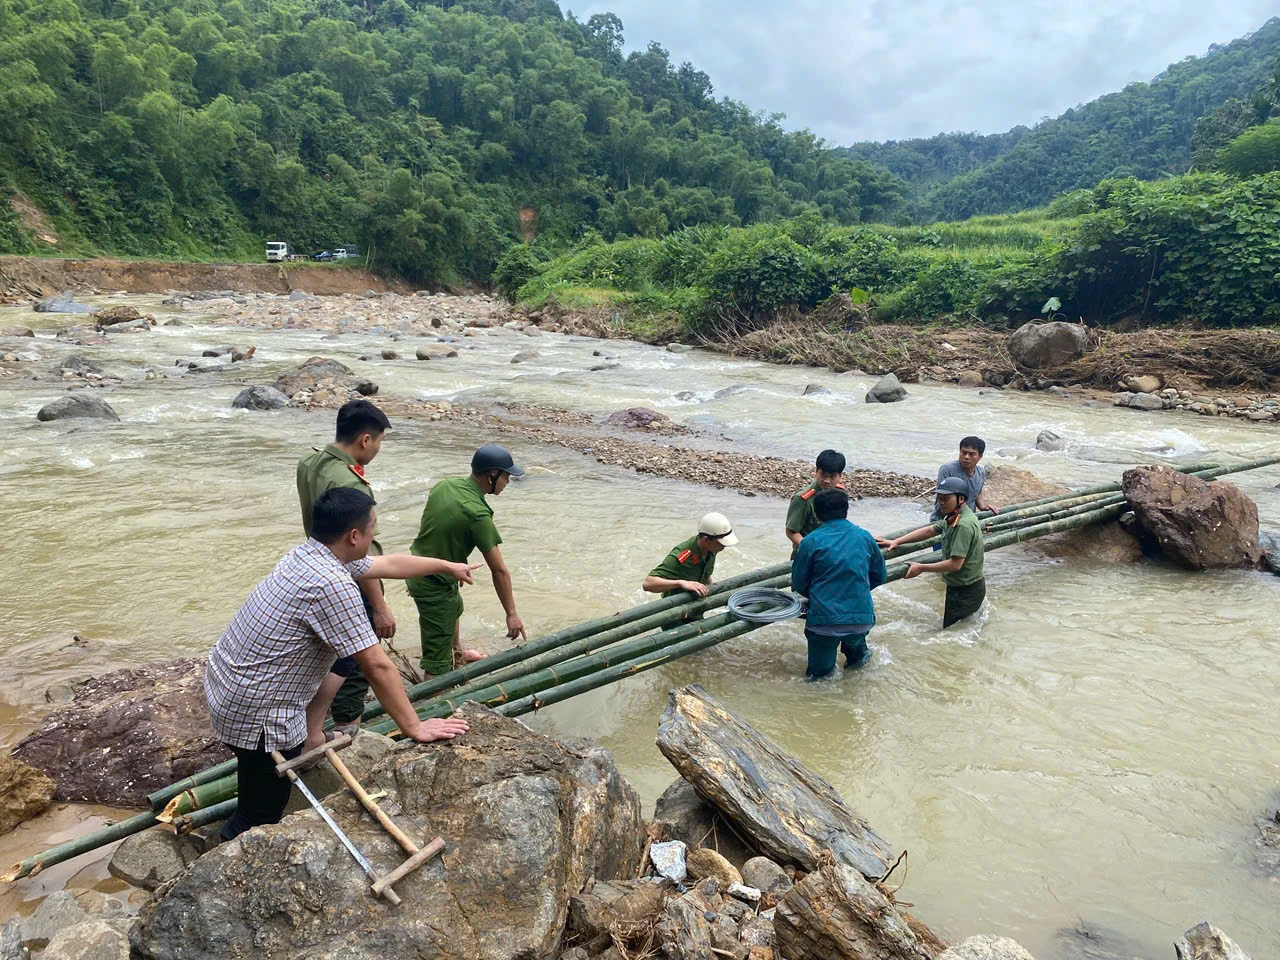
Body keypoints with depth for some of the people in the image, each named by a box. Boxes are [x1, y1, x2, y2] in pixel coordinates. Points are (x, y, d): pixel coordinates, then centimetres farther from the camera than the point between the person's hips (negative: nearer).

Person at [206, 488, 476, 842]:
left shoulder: (306, 554, 0)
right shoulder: (332, 585, -28)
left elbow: (389, 564, 14)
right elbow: (377, 666, -24)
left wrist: (447, 565, 25)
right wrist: (414, 728, -15)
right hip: (256, 715, -8)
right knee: (261, 817, 7)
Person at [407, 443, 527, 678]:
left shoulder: (444, 485, -5)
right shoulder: (478, 514, -28)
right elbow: (499, 570, -24)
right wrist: (512, 614, -15)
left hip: (417, 568, 10)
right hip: (435, 586, -10)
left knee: (455, 608, 36)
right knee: (438, 660, -3)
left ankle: (458, 654, 63)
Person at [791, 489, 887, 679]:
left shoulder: (810, 542, -4)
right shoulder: (865, 537, 4)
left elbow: (799, 585, 2)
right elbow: (879, 576, 15)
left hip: (824, 622, -2)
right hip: (861, 619, 2)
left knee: (818, 673, 20)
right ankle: (857, 653, 37)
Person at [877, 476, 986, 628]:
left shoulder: (964, 525, -26)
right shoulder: (954, 517, 4)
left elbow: (955, 564, -28)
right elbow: (929, 530, 13)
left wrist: (921, 568, -19)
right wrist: (897, 541, 7)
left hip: (966, 591, -10)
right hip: (959, 586, 10)